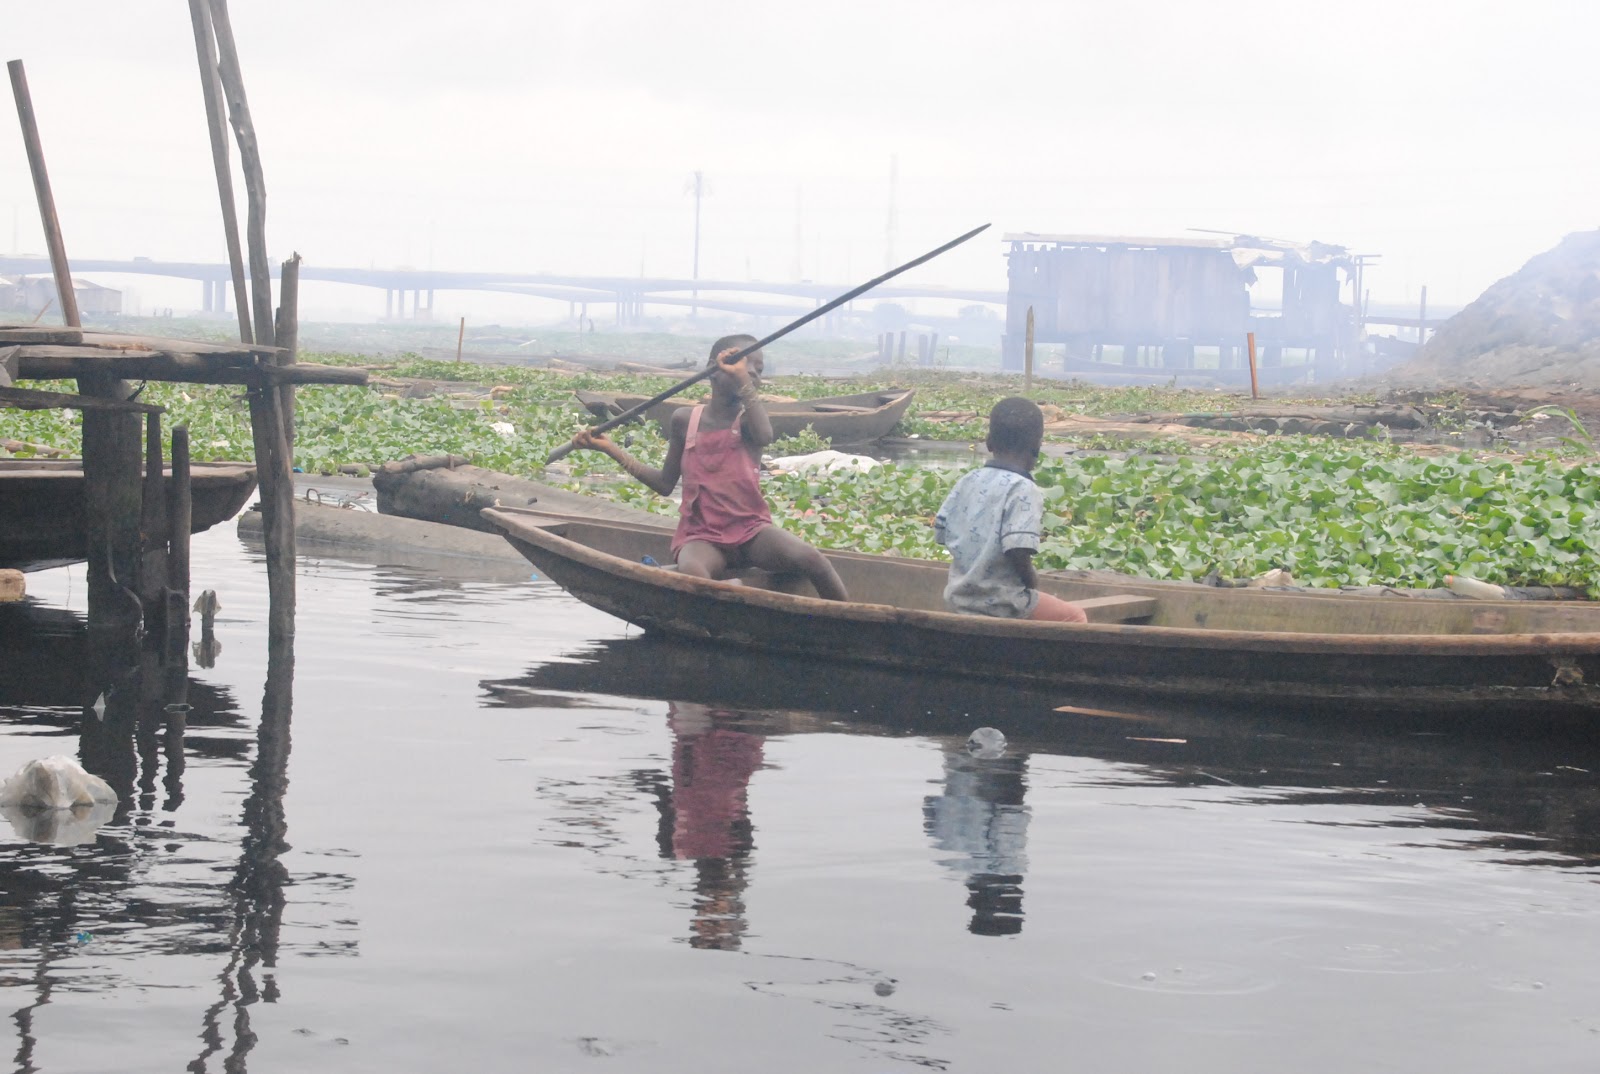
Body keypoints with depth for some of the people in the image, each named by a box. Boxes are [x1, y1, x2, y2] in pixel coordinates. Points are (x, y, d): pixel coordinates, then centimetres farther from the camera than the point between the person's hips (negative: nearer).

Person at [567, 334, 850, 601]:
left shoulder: (747, 418, 3)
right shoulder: (686, 420, 7)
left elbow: (764, 436, -25)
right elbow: (665, 484, 16)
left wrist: (743, 382, -22)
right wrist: (609, 448, 13)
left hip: (751, 530, 0)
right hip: (702, 536, 0)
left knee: (808, 557, -29)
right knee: (693, 573, -38)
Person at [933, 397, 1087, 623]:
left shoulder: (967, 483, 4)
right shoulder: (1023, 490, -17)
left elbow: (941, 532, 8)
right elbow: (1018, 550, -26)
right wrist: (1032, 582, -8)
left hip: (958, 599, 8)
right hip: (1001, 605, -8)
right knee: (1075, 617, 10)